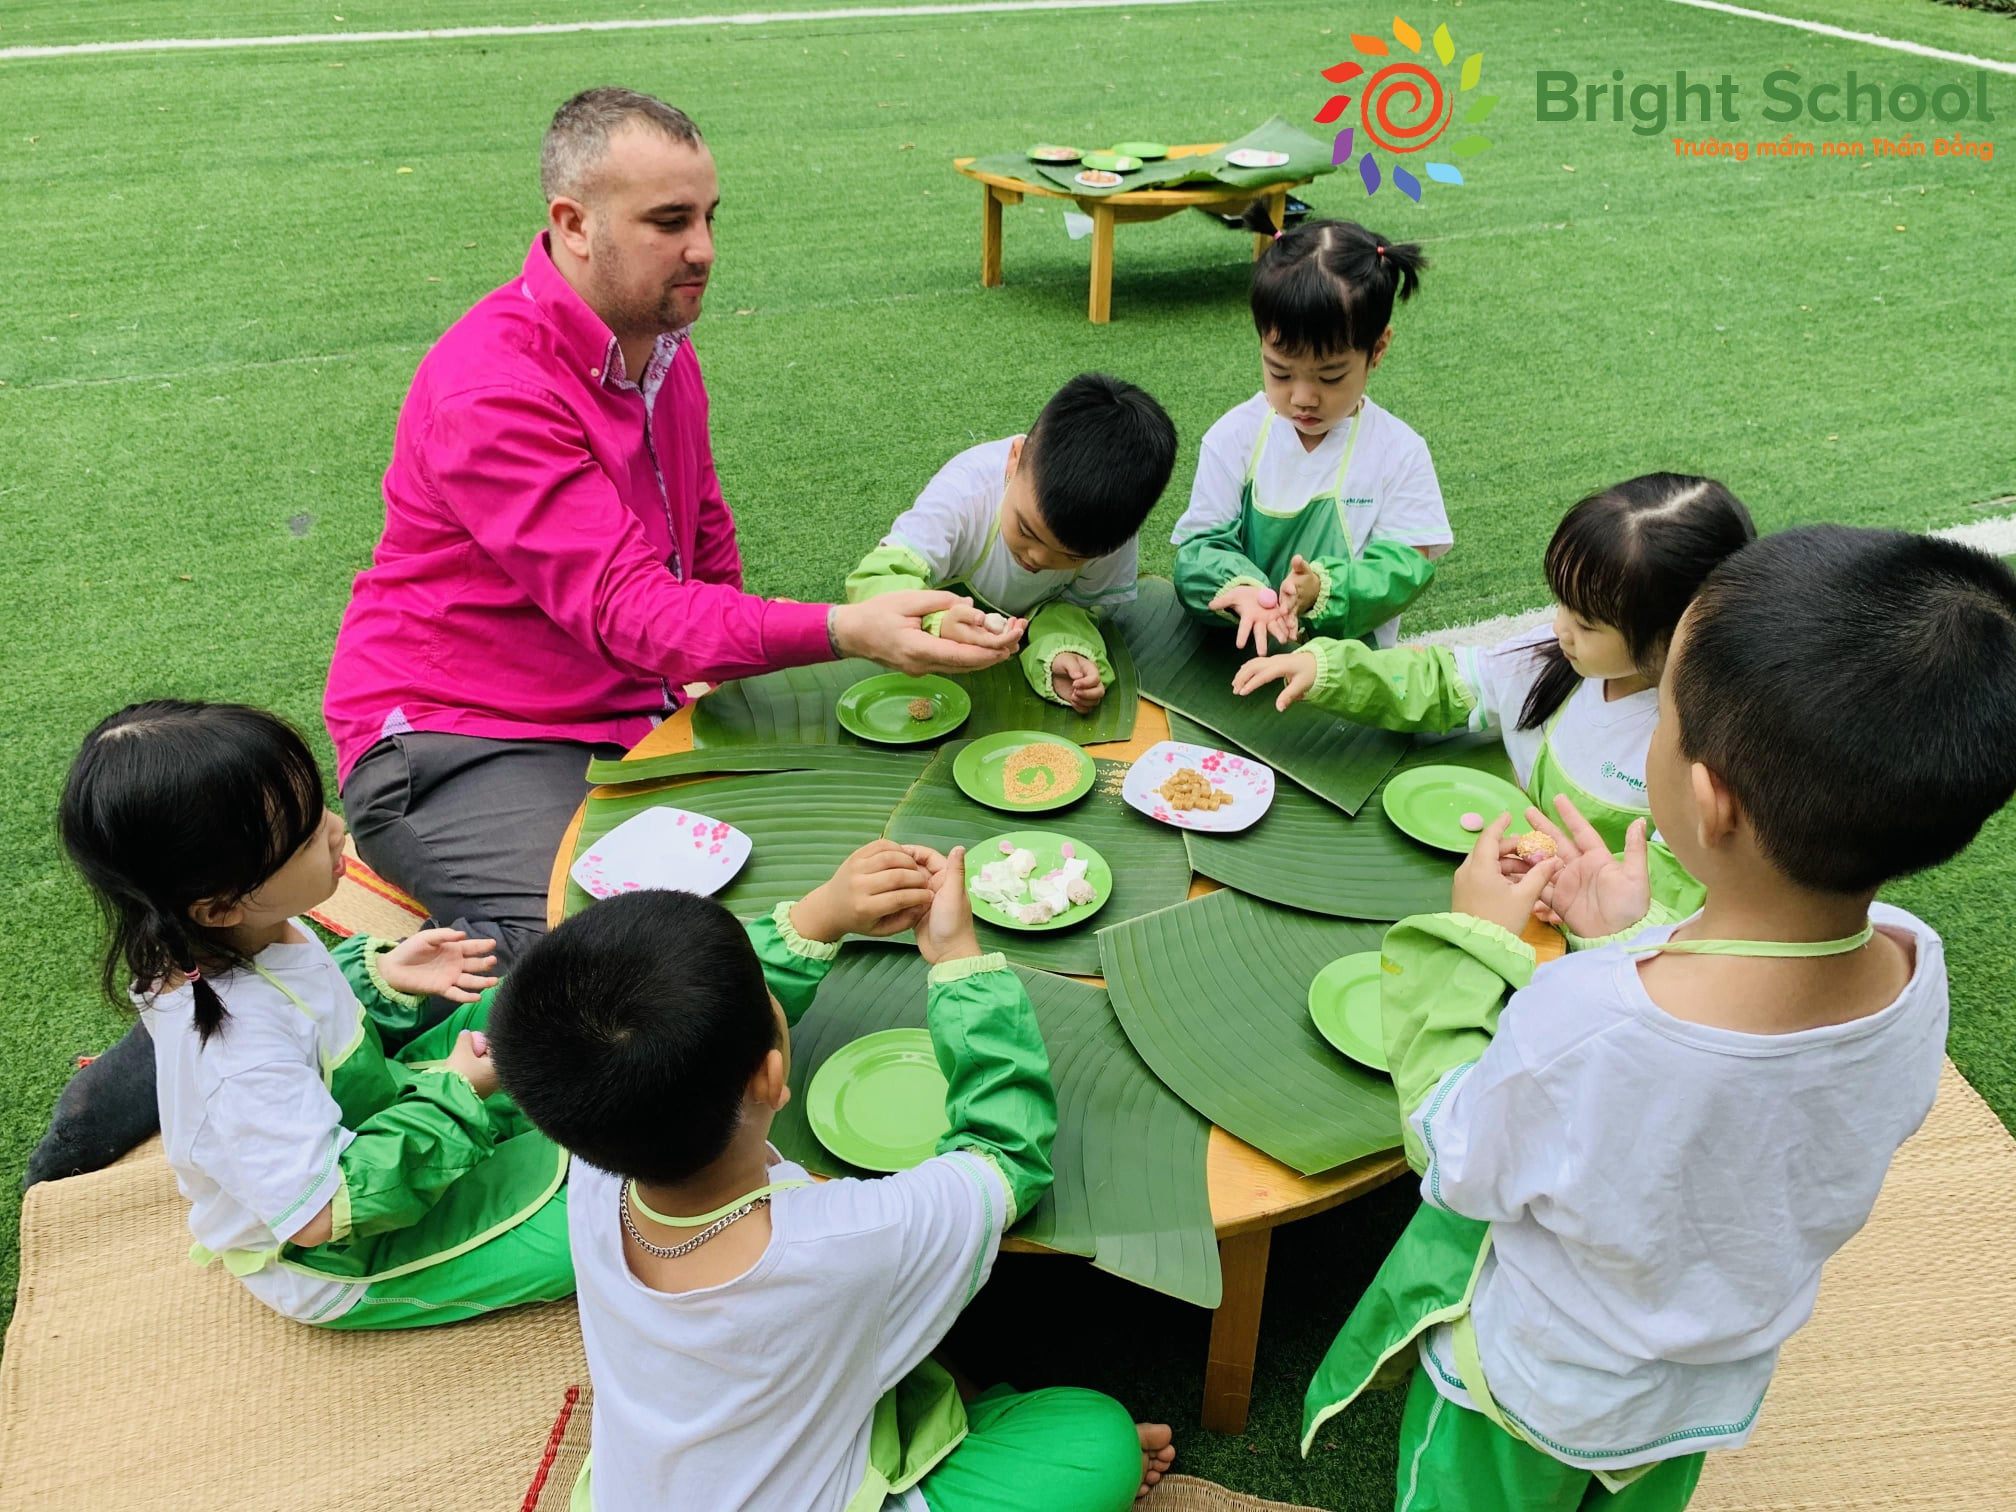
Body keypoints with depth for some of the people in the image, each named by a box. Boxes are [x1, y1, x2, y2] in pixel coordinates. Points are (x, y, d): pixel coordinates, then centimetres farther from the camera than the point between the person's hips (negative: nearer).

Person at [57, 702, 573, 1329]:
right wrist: (454, 1094, -28)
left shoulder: (248, 932, -13)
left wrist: (381, 973, -9)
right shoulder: (239, 1056, -39)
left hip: (363, 1122, 8)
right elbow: (320, 1216, -34)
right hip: (337, 1263, -8)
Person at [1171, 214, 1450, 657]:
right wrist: (1239, 587, -26)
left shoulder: (1398, 452, -1)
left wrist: (1325, 590, -27)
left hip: (1352, 657, 2)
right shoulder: (1233, 438, 0)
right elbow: (1201, 545, -3)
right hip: (1240, 646, -2)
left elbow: (1404, 566, -6)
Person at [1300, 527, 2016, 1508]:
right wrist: (1633, 943, -5)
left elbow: (1456, 1165, -23)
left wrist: (1472, 938, -16)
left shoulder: (1573, 1027, -46)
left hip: (1531, 1399, -4)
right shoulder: (1913, 969, -27)